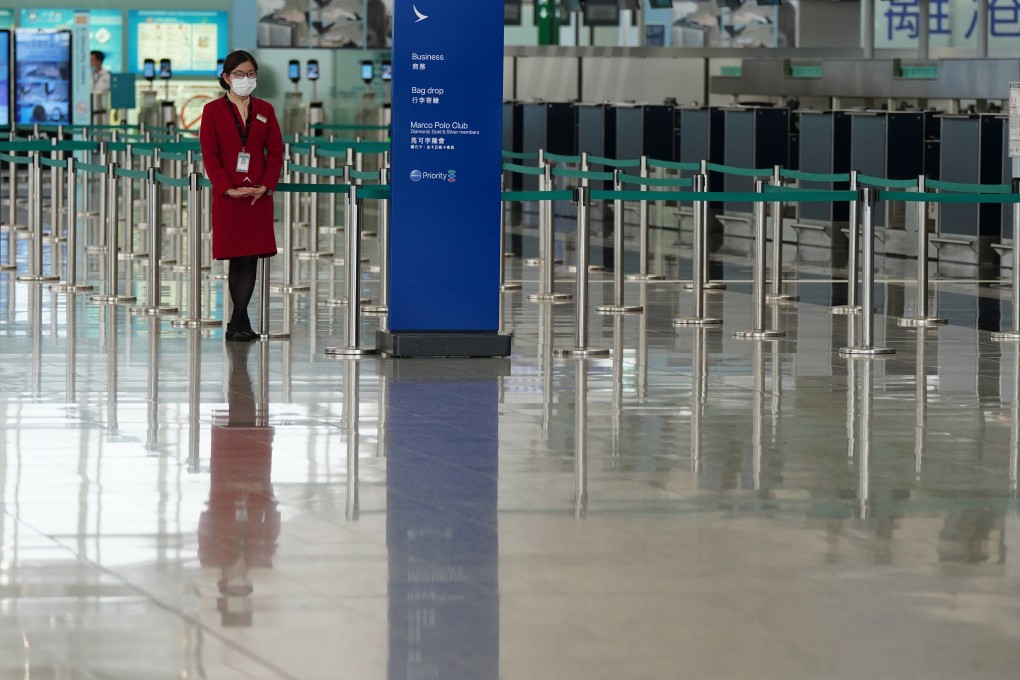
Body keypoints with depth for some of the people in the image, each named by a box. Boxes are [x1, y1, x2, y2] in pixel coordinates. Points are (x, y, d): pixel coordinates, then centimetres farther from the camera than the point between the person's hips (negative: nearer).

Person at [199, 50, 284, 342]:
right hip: (228, 195, -2)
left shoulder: (265, 110, 9)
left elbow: (276, 151, 7)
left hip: (258, 195, 2)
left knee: (250, 257, -4)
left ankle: (237, 323, -3)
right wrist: (229, 189, -14)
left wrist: (266, 186, -8)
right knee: (236, 258, 0)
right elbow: (210, 155, -4)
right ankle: (242, 322, 6)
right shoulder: (213, 110, 1)